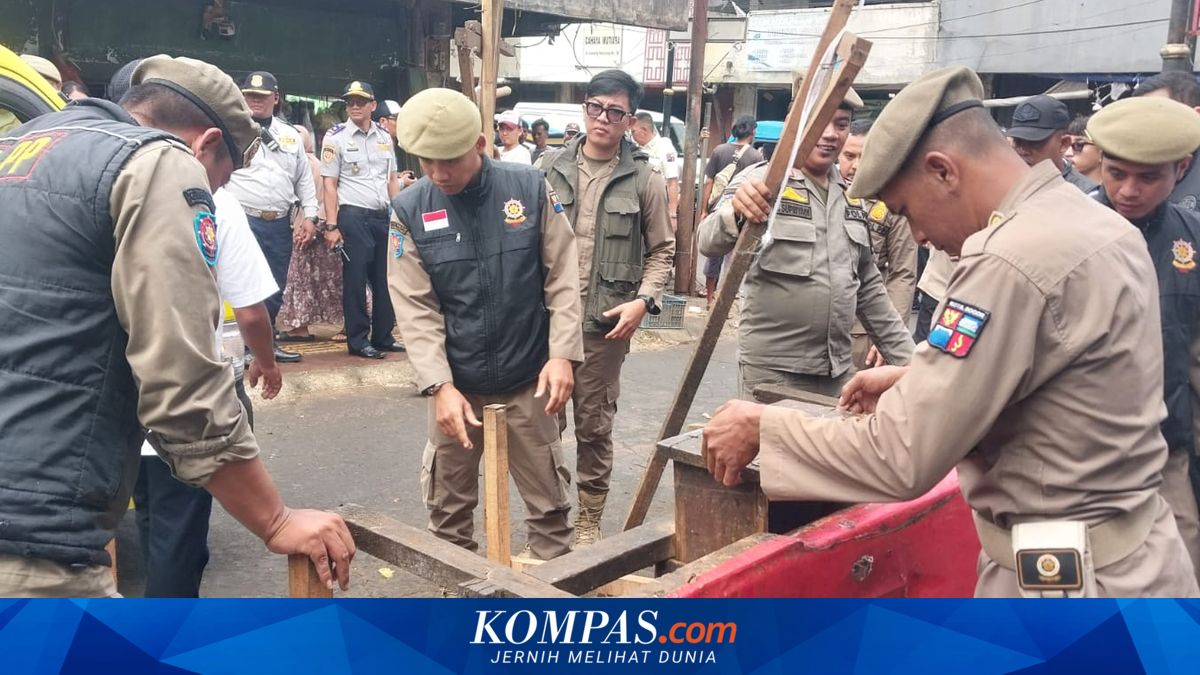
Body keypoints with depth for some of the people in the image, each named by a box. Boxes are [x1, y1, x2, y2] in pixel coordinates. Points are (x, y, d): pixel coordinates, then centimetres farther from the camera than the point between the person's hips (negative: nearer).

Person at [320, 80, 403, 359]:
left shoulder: (384, 137, 11)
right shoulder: (336, 137, -3)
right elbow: (330, 184, -5)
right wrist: (332, 226, -11)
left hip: (383, 216, 5)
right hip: (353, 216, -5)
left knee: (385, 278, 10)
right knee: (355, 280, 0)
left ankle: (383, 336, 21)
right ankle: (358, 340, 10)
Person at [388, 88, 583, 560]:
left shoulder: (530, 188, -7)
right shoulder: (410, 210, -5)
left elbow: (562, 279, -3)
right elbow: (415, 309, -7)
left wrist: (562, 353, -13)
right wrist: (440, 384, -17)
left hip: (526, 381, -1)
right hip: (456, 384, 1)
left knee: (548, 502, 10)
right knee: (448, 506, 14)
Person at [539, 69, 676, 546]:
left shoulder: (645, 180, 0)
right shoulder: (550, 167, 4)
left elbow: (662, 250, 4)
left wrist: (644, 300, -10)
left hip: (606, 324, -1)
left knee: (595, 426, 9)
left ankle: (589, 519, 25)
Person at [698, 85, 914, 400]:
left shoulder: (852, 197, 13)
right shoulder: (762, 180, -6)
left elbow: (869, 287, 19)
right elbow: (710, 242, -22)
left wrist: (906, 355, 14)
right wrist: (735, 212, -43)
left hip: (837, 369, 6)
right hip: (771, 368, -6)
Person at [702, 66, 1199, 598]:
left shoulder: (1013, 260, -25)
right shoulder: (1099, 222, 5)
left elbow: (900, 457, -24)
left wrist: (762, 428, -13)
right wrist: (921, 379, 15)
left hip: (1065, 580, -9)